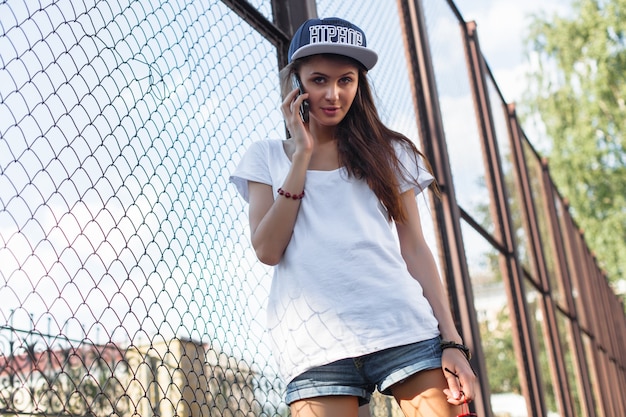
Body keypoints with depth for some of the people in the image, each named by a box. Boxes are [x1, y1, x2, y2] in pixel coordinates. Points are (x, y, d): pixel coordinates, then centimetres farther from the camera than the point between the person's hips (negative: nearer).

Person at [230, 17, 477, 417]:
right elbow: (268, 250, -2)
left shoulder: (388, 152, 13)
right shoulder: (266, 156, 11)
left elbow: (414, 249, 9)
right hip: (317, 345, 0)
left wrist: (452, 340, 1)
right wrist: (302, 154, -1)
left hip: (405, 328, 1)